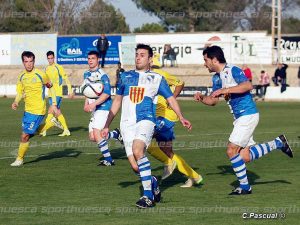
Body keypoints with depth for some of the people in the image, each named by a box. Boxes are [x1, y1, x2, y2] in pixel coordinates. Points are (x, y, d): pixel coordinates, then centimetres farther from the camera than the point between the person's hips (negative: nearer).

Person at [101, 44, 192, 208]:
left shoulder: (156, 79, 11)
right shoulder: (126, 76, 19)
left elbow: (170, 99, 10)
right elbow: (117, 101, 25)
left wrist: (181, 117, -7)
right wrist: (107, 125, 24)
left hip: (145, 120, -3)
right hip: (127, 123, 3)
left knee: (137, 151, -31)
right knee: (135, 166, -9)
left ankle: (148, 195, -25)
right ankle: (153, 183, 23)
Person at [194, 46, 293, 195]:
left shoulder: (233, 71, -14)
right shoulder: (216, 78, 13)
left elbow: (248, 86, -30)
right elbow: (213, 100, 20)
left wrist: (225, 90, -32)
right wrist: (201, 98, -1)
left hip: (248, 115, -9)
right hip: (239, 117, 9)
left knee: (232, 151, -10)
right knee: (245, 157, 7)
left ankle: (244, 187, 2)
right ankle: (278, 143, 23)